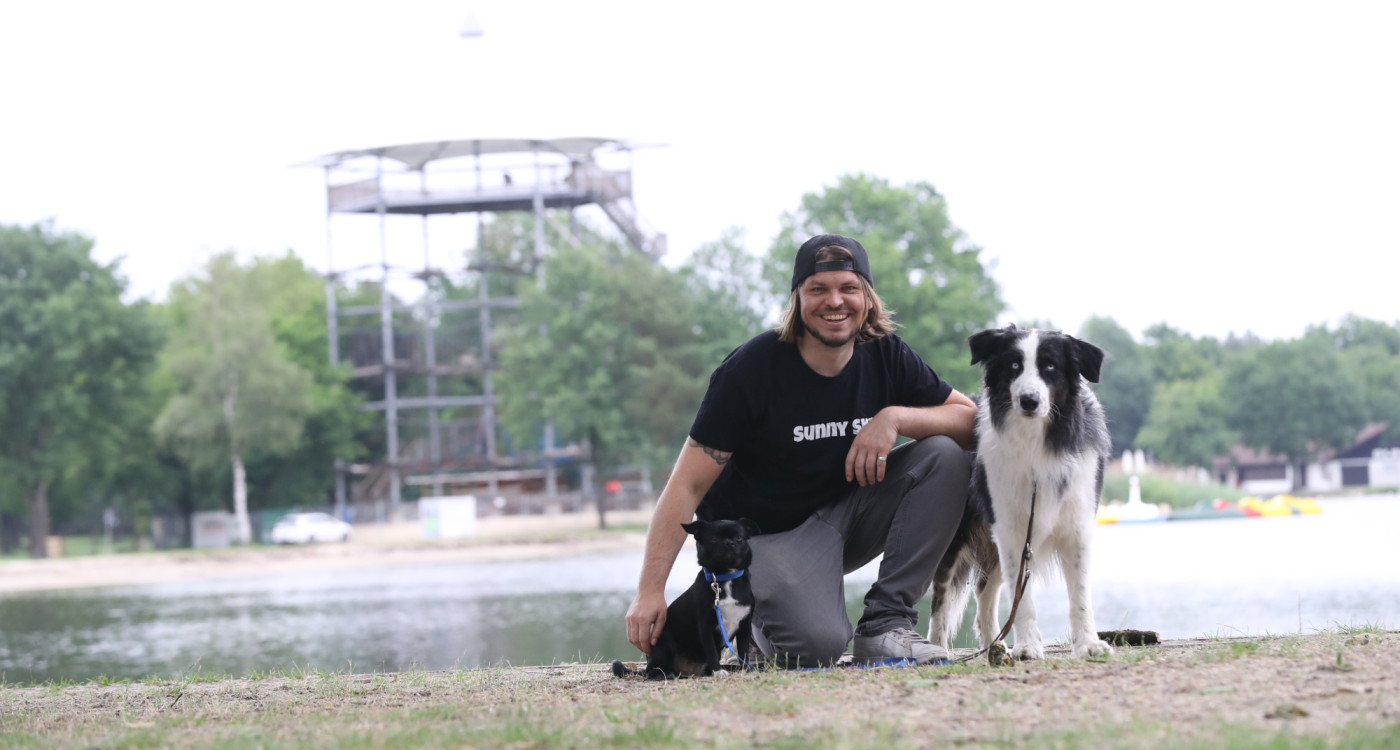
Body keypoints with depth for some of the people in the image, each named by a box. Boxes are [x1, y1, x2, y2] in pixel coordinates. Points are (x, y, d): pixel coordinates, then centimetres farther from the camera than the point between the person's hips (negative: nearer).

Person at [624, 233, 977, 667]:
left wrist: (894, 418, -22)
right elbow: (687, 486, -18)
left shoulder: (886, 356, -3)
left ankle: (885, 624, -14)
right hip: (769, 533, -5)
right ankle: (755, 625, 7)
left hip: (848, 515, 5)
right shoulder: (751, 370, -17)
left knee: (947, 457, -16)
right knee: (816, 644, -32)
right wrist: (650, 591, -26)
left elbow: (971, 419, -3)